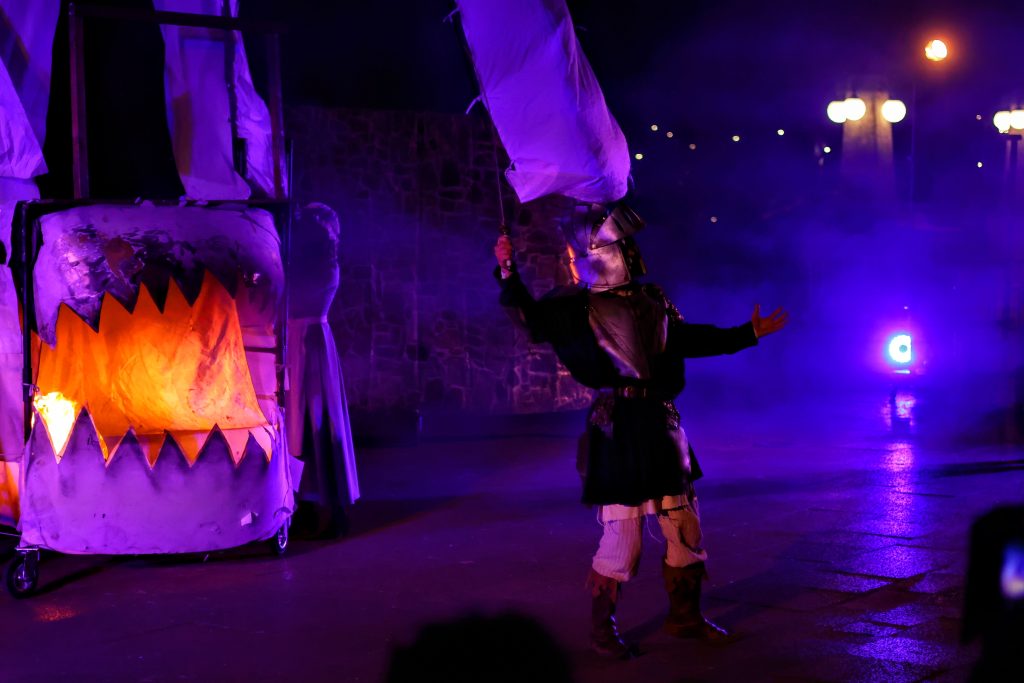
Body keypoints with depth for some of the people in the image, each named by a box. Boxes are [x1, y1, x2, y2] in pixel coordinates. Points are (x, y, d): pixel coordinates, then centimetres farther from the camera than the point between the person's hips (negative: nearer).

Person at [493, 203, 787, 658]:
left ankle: (684, 616, 28)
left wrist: (749, 334, 29)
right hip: (617, 430, -5)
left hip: (661, 428, 5)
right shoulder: (577, 308, 0)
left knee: (685, 527, 11)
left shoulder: (651, 302, 13)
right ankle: (601, 628, 13)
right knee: (622, 536, -5)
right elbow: (532, 319, -14)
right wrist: (509, 275, -27)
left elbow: (692, 339, 25)